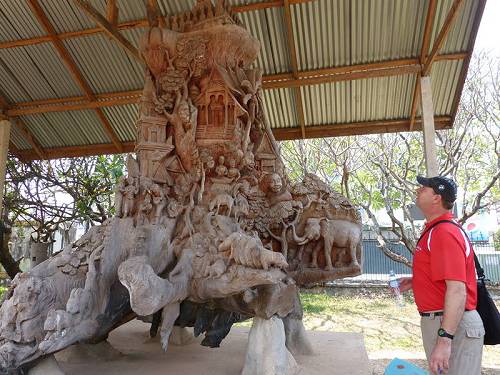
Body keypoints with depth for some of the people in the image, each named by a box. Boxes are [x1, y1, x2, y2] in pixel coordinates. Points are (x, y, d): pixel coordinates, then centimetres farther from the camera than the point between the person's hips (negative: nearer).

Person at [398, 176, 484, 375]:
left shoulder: (444, 233, -21)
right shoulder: (434, 230, 12)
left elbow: (457, 290, -28)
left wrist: (444, 339, -31)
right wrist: (414, 282, 11)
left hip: (453, 326, -11)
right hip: (434, 321, 11)